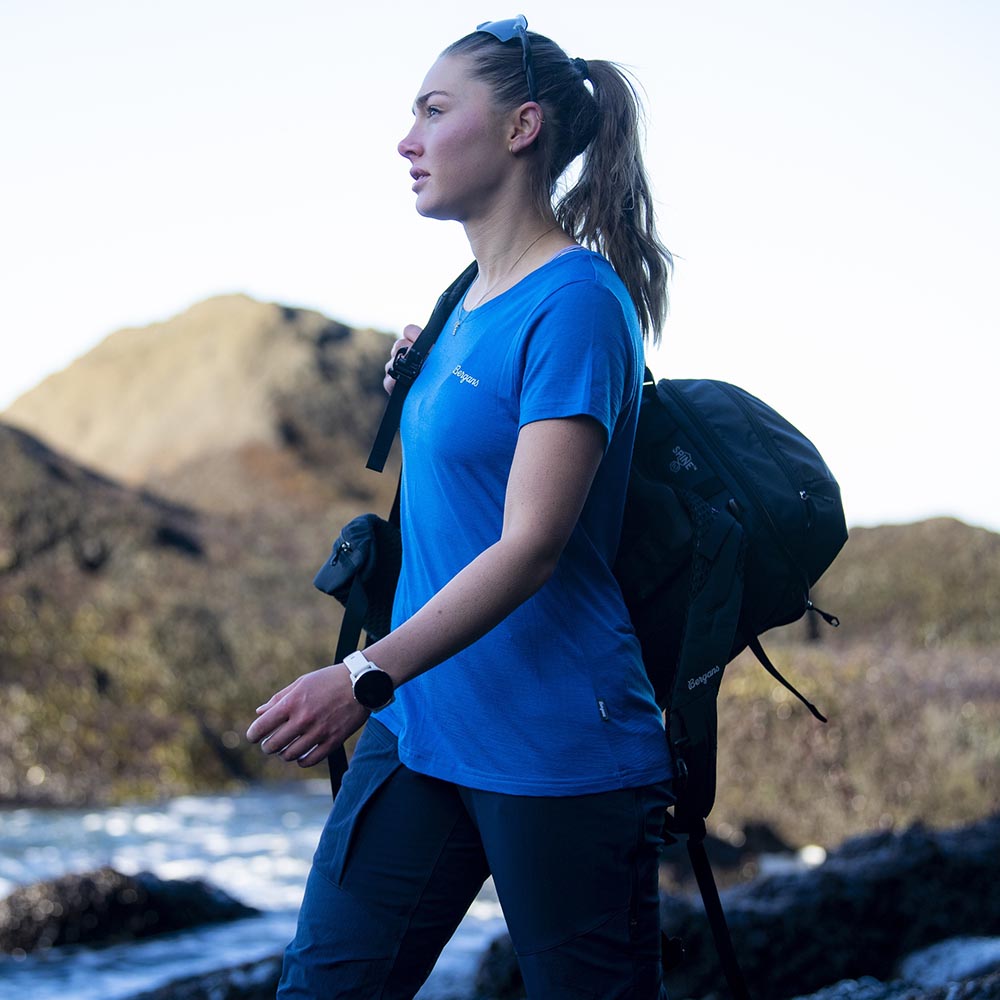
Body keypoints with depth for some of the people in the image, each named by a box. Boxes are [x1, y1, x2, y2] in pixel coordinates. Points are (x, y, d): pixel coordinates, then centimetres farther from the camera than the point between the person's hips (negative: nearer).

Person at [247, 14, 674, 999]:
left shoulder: (578, 299, -14)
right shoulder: (466, 300, 13)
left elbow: (532, 544, -21)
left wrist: (366, 676, -30)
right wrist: (408, 389, 12)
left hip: (556, 750, -8)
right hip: (419, 726, 8)